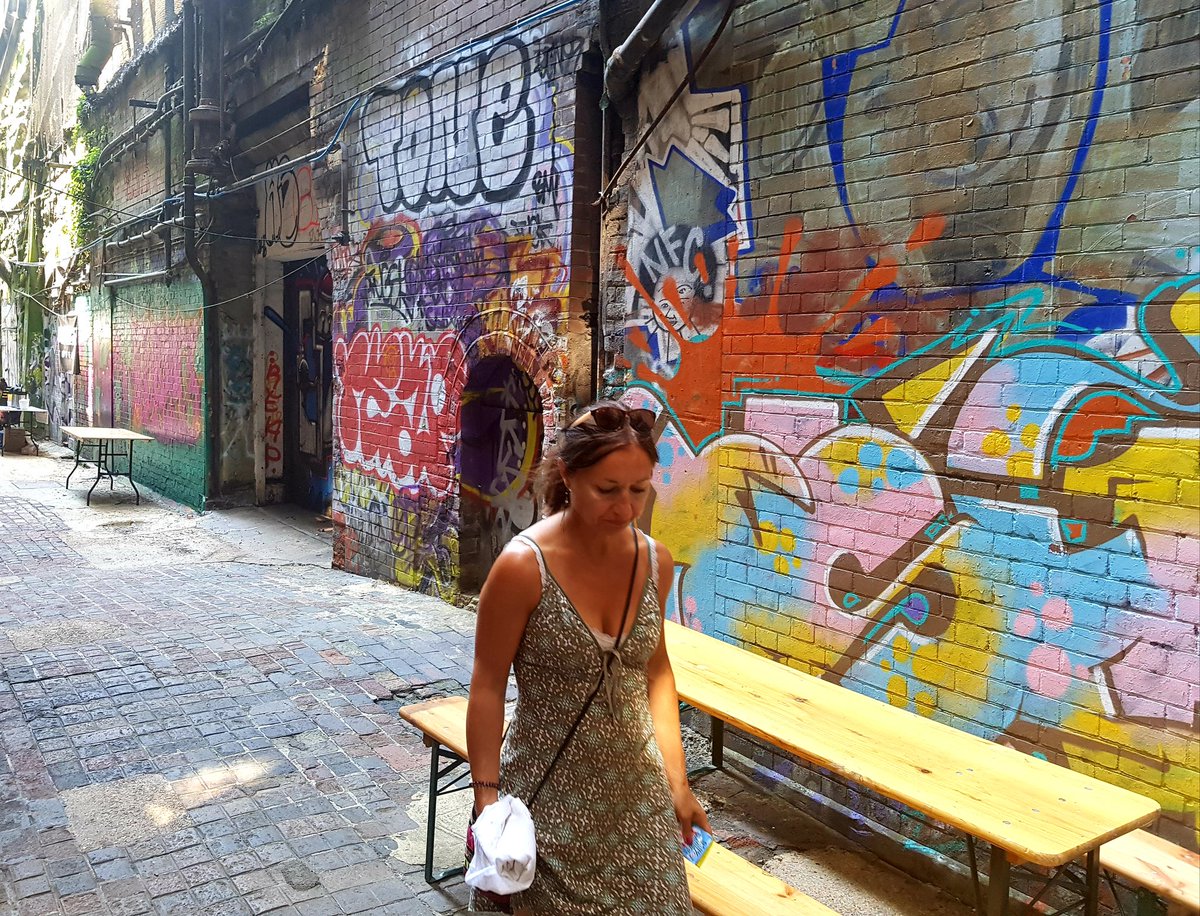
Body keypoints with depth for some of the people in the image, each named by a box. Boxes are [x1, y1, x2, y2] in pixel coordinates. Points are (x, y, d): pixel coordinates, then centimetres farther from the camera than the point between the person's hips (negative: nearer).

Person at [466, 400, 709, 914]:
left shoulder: (655, 561, -5)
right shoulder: (524, 565, -20)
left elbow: (655, 669, 6)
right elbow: (487, 688, -12)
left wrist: (676, 780, 6)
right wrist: (487, 796, -10)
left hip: (637, 785, 4)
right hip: (551, 788, -4)